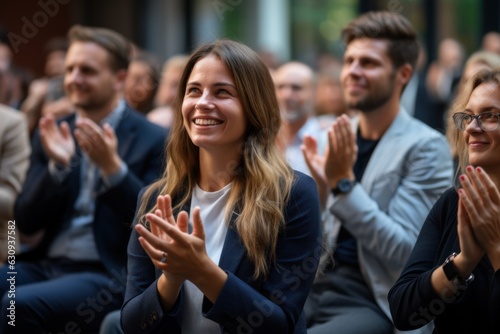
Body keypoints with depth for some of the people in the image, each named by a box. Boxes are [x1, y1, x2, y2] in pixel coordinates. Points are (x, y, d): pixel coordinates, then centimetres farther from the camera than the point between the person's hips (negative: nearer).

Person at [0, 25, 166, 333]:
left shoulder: (154, 141, -1)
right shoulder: (52, 135, 13)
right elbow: (26, 223, 8)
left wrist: (112, 166, -20)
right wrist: (57, 166, -8)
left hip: (110, 275, -5)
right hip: (45, 265, 5)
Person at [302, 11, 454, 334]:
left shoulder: (427, 147, -7)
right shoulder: (337, 137, 9)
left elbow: (405, 252, -15)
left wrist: (343, 184, -18)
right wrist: (320, 188, -6)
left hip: (374, 304, -6)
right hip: (317, 289, 6)